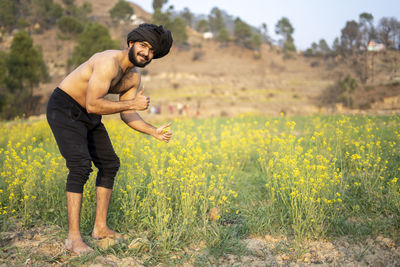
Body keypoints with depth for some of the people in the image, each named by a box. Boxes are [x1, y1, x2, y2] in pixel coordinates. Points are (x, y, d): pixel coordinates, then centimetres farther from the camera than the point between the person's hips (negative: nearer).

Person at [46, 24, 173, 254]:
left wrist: (154, 131, -9)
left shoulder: (134, 77, 0)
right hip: (64, 109, -9)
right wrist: (133, 103, -27)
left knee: (110, 164, 8)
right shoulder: (109, 63, -29)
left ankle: (101, 228, 16)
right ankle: (74, 237, -15)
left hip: (88, 115, 10)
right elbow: (93, 105, -34)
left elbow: (127, 115, 4)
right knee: (81, 166, -21)